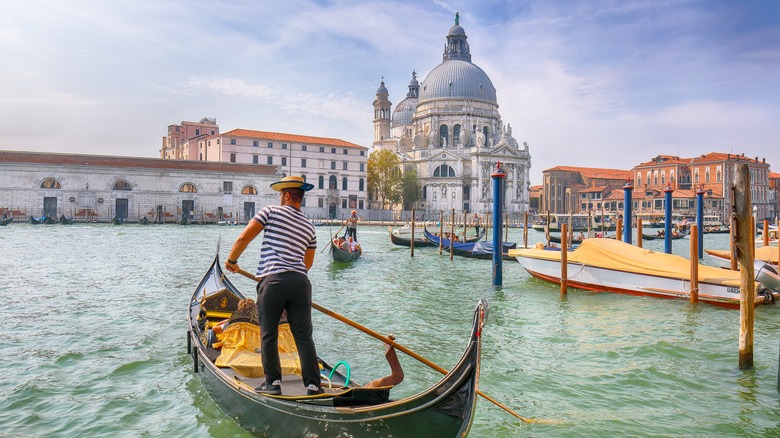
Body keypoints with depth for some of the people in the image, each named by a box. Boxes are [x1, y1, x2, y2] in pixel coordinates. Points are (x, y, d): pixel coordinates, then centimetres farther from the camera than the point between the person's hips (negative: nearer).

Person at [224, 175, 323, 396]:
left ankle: (273, 383, 14)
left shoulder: (271, 211, 4)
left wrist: (231, 260, 13)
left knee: (269, 336, 9)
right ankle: (313, 385, 7)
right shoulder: (309, 227, 19)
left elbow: (244, 238, -2)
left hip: (273, 281, -4)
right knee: (304, 336, 7)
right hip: (301, 282, 4)